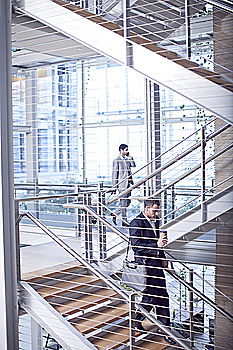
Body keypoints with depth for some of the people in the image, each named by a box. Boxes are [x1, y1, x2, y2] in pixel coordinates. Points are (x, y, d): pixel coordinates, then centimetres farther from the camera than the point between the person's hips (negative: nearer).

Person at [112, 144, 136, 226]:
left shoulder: (127, 159, 15)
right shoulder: (117, 160, -7)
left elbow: (133, 165, 9)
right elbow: (114, 173, -9)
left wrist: (130, 157, 6)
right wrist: (115, 185, -12)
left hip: (128, 183, 8)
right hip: (122, 183, -8)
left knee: (128, 201, 13)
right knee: (124, 202, -3)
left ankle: (115, 214, 25)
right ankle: (124, 221, 5)